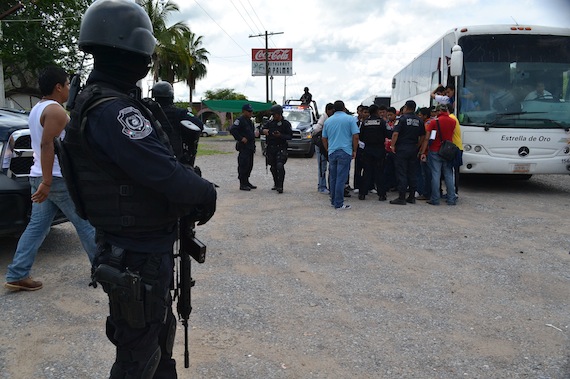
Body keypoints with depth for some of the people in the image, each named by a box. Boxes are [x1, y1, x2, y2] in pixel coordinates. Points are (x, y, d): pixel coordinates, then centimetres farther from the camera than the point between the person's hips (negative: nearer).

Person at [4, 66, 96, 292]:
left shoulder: (37, 109, 18)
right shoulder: (55, 110, -14)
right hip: (59, 178, -9)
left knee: (36, 227, 9)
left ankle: (17, 276, 9)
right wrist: (47, 182, -27)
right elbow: (47, 145, -24)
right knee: (85, 224, 2)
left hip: (39, 177, 9)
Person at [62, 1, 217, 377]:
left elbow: (148, 163, 11)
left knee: (161, 333, 26)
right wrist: (206, 193, -10)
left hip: (146, 249, 10)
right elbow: (167, 174, -29)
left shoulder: (105, 101, 9)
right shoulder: (112, 110, -24)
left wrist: (189, 197, -1)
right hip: (138, 260, -10)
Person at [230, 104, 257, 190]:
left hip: (250, 147, 10)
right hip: (244, 147, -9)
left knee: (249, 165, 13)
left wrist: (253, 146, 20)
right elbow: (232, 130, -21)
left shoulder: (249, 121, 19)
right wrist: (241, 138, -21)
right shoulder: (240, 120, -10)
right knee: (243, 165, -9)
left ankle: (246, 182, 22)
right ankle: (242, 184, -5)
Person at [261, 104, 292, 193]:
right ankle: (276, 184, 24)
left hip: (281, 148, -5)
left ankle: (280, 186, -16)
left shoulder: (286, 124, 0)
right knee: (273, 168, 9)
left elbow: (290, 136, -4)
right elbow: (262, 129, 14)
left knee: (280, 166, -18)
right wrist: (264, 130, -10)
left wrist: (280, 135, -20)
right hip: (271, 148, 5)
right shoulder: (270, 123, 12)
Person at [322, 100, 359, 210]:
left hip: (332, 152, 4)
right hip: (345, 152, -4)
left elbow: (324, 138, 16)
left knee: (333, 178, 12)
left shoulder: (328, 121, 12)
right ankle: (339, 204, -4)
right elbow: (355, 136, -6)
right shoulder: (350, 119, -1)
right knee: (341, 178, -5)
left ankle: (333, 201, 18)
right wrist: (354, 151, 3)